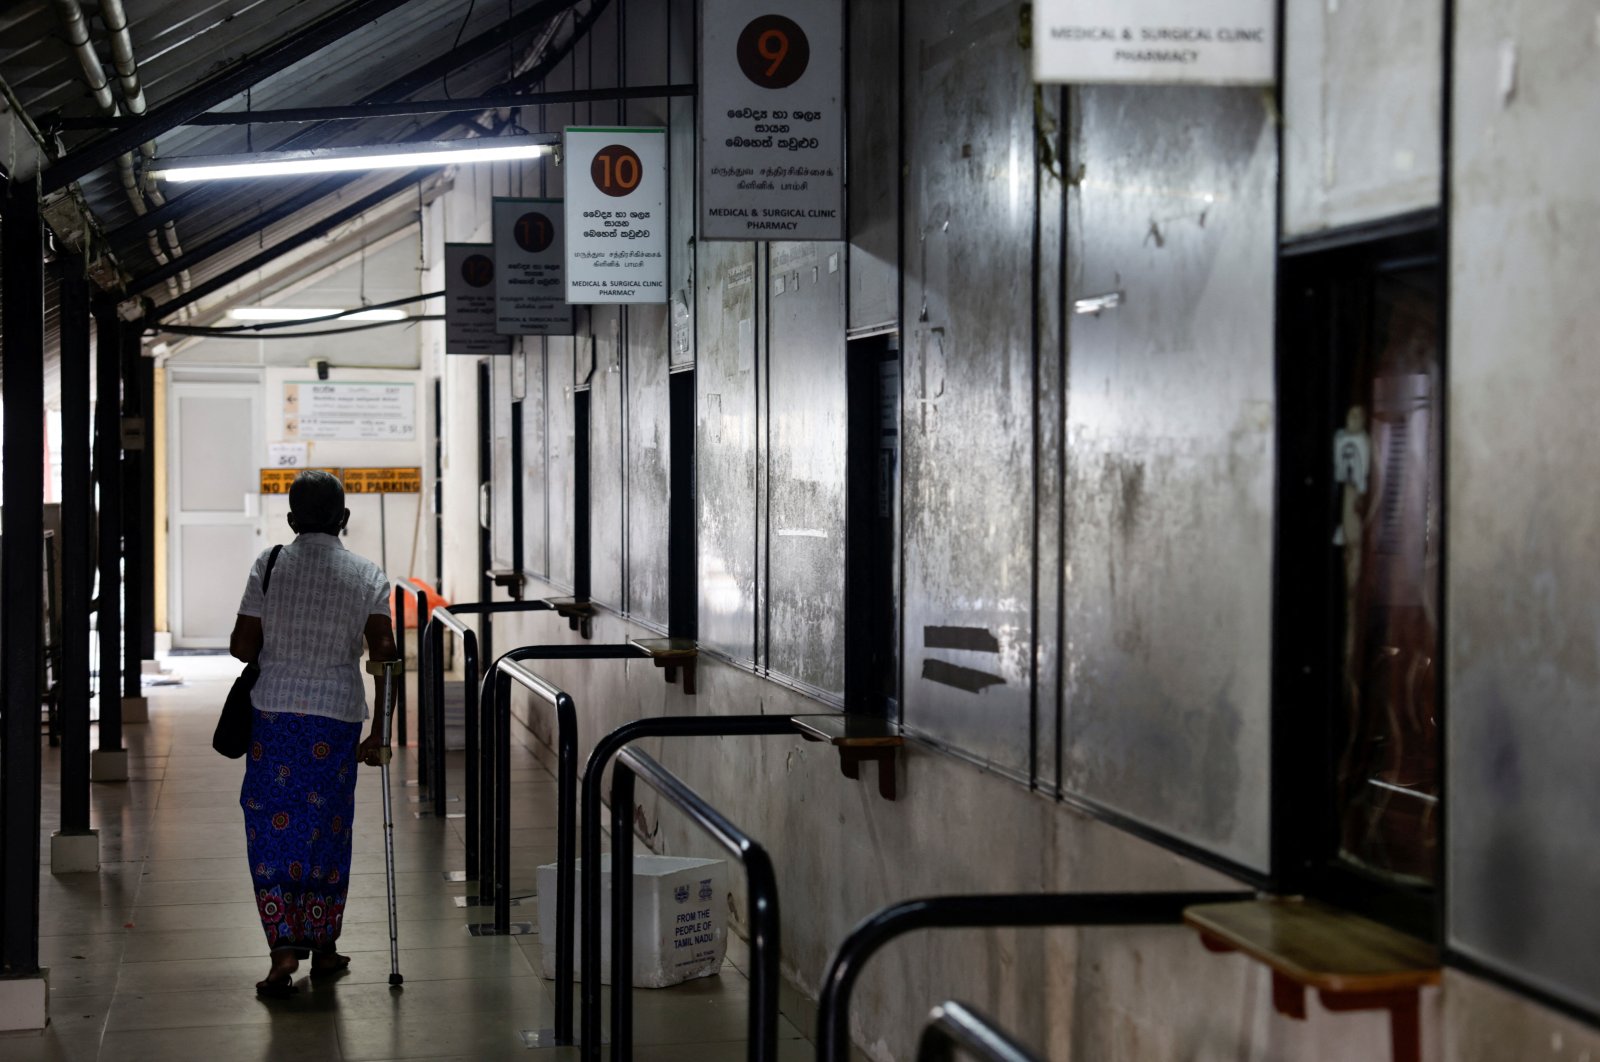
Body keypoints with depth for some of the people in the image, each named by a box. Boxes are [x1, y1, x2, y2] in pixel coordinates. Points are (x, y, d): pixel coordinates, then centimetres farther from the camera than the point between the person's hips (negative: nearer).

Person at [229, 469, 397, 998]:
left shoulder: (269, 567, -2)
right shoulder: (368, 575, -1)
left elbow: (242, 648, -3)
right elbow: (384, 654, -9)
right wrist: (380, 731, -5)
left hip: (274, 712, -1)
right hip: (338, 716, 1)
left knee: (273, 831, 3)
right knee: (328, 830, 14)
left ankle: (284, 949, -10)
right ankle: (323, 947, 23)